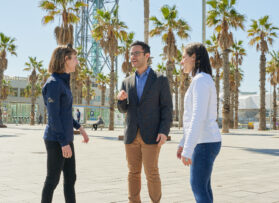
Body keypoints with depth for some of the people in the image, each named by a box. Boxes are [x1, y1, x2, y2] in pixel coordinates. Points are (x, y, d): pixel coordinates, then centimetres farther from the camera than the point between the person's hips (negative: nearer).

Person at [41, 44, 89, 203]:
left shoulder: (64, 82, 12)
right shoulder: (53, 83, -15)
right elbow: (53, 116, -18)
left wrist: (79, 127, 16)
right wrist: (64, 143, -18)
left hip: (66, 139, 9)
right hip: (56, 140, -9)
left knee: (71, 178, 12)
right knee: (53, 180, 2)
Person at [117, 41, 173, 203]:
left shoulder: (161, 80, 0)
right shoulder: (127, 82, 13)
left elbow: (167, 108, -3)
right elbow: (124, 109, 15)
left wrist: (164, 132, -16)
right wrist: (121, 98, -9)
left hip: (152, 135, -4)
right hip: (132, 135, 4)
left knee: (152, 173, -6)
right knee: (133, 173, 7)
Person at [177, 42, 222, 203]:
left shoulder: (201, 80, -18)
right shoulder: (203, 81, 15)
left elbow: (198, 118, -25)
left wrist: (188, 150, -25)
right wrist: (183, 143, 22)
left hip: (205, 143, -10)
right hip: (206, 141, 10)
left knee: (198, 187, -3)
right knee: (203, 185, 15)